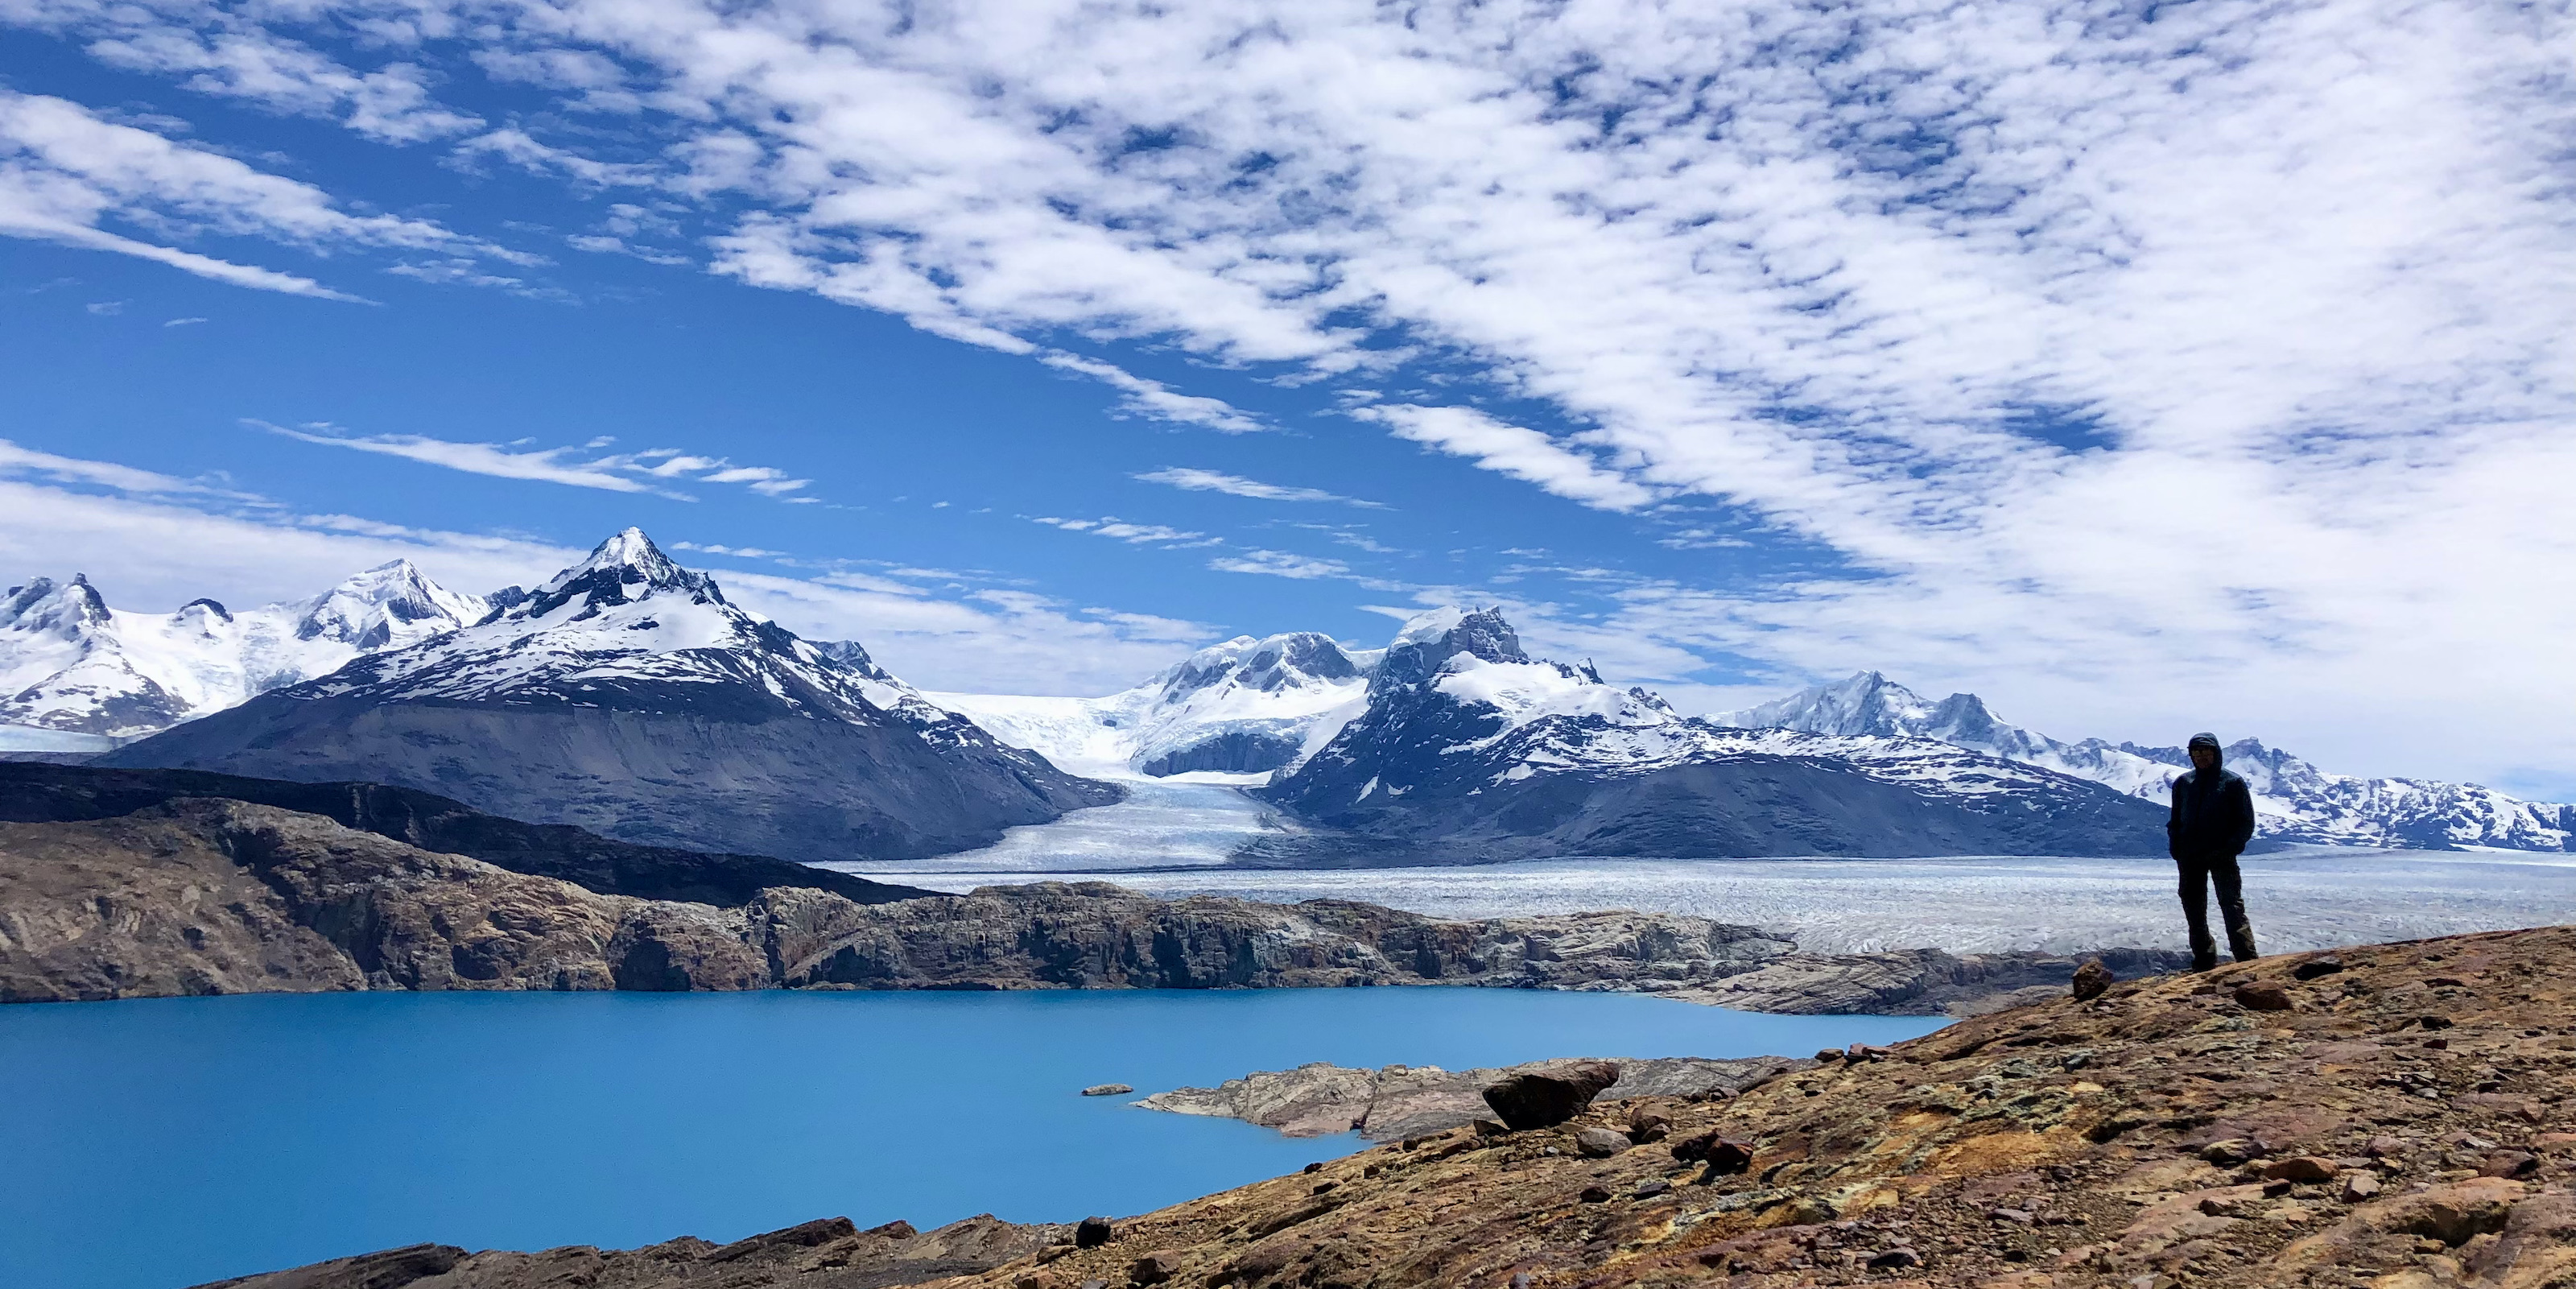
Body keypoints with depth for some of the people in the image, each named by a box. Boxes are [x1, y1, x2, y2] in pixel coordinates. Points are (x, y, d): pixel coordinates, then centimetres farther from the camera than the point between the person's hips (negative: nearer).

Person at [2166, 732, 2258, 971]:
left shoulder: (2233, 782, 0)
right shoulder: (2183, 783, 11)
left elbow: (2246, 822, 0)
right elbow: (2175, 820, 17)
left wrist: (2231, 848, -14)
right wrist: (2176, 848, 1)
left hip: (2221, 857, -4)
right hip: (2189, 857, 4)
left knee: (2233, 908, -12)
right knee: (2194, 911, 8)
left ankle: (2247, 962, -13)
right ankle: (2204, 964, 17)